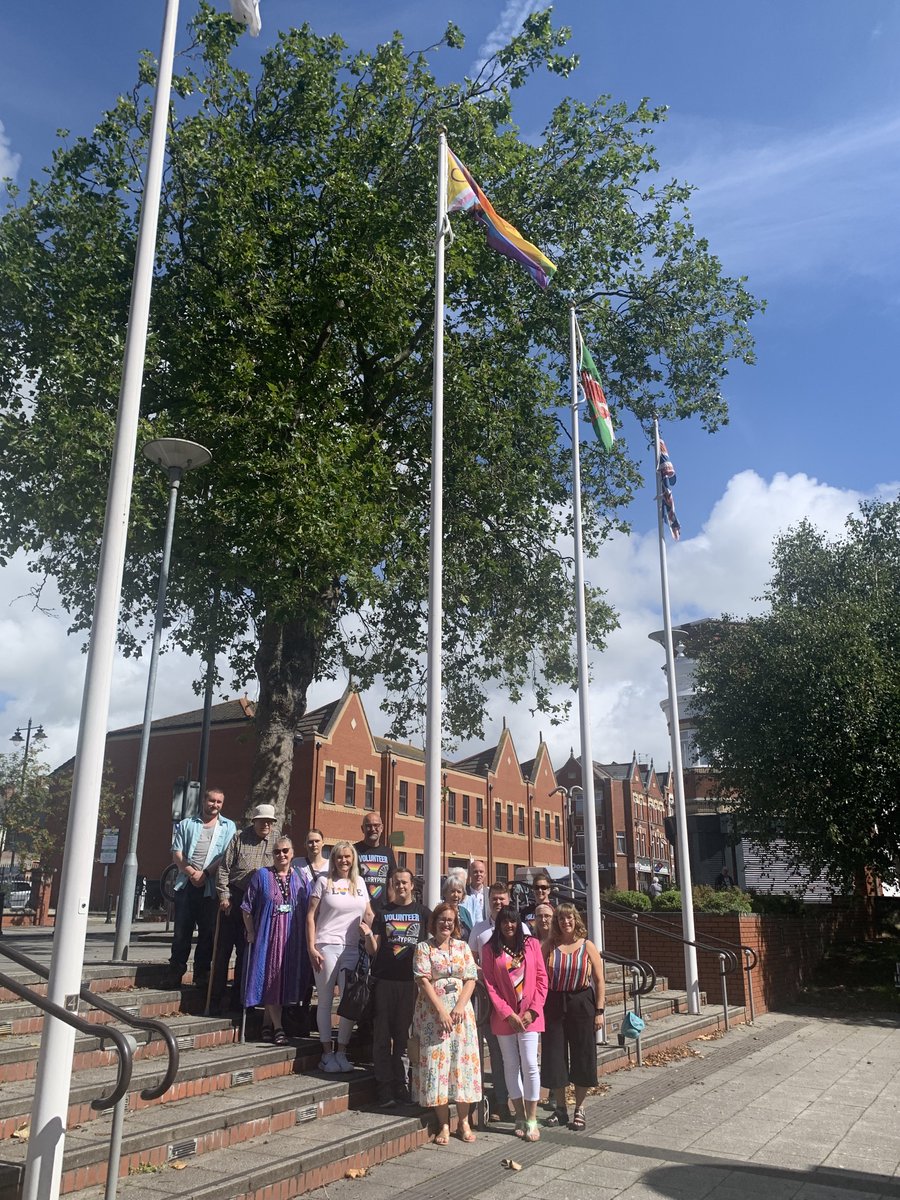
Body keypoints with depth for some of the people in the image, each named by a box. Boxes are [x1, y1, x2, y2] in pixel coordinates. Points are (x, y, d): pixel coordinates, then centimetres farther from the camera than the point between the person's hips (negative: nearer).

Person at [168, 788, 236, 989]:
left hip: (211, 886, -1)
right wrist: (191, 872, -10)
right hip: (187, 883, 1)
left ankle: (202, 973, 12)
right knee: (181, 931, 3)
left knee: (208, 932, 2)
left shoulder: (228, 827, 9)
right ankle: (175, 973, 11)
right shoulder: (186, 824, 14)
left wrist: (205, 873, -13)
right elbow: (177, 854, 6)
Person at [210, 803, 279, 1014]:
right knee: (223, 948, 2)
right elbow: (224, 868, -1)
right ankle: (216, 998, 10)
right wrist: (223, 896, -8)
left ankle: (238, 998, 20)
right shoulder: (240, 838, 0)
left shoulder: (277, 841, 5)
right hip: (233, 899, -2)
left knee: (246, 951, 10)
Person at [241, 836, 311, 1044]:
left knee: (286, 978, 6)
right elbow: (247, 907, 1)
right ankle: (277, 1028, 2)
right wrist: (251, 933, -6)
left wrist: (307, 938, 3)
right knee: (271, 978, -4)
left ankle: (267, 1023, 21)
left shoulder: (300, 879, 8)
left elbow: (309, 910, 9)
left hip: (292, 939, 3)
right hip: (268, 936, -3)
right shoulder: (262, 876, 0)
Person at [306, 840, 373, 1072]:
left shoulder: (359, 883, 13)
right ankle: (327, 1053, 14)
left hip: (352, 949, 3)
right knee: (325, 1001, 4)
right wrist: (311, 948, -8)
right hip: (326, 947, -3)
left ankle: (341, 1052, 15)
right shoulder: (324, 882, 2)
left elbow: (368, 915, 16)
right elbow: (310, 916, -1)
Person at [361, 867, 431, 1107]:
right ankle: (385, 1089, 6)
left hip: (411, 982, 0)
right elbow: (373, 951, 6)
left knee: (404, 1035, 4)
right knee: (382, 1036, 0)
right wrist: (368, 935, -14)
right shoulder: (382, 913, 10)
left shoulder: (423, 913, 9)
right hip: (385, 981, 0)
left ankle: (400, 1086, 14)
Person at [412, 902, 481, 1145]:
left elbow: (471, 979, 4)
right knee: (436, 1063, -2)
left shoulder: (463, 947, 10)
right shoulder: (424, 948, 1)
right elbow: (424, 981, -7)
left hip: (460, 1011, 2)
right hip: (432, 1012, -2)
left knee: (462, 1061, 2)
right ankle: (444, 1125, 6)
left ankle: (464, 1122, 12)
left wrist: (460, 1006, -10)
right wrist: (441, 1010, -14)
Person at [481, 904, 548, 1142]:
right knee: (511, 1065, 8)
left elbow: (541, 979, 1)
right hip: (503, 1016, 1)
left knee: (530, 1065, -4)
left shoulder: (532, 944, 2)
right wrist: (508, 1014, -9)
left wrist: (533, 1010, -6)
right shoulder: (489, 949, 0)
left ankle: (532, 1120, 4)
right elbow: (489, 984, -3)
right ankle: (520, 1118, 19)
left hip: (529, 1014, 0)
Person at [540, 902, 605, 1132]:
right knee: (554, 1056, 4)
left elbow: (599, 981, 1)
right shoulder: (549, 947, 3)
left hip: (581, 1004, -1)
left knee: (582, 1055, 4)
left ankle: (580, 1109, 20)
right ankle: (560, 1108, 21)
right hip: (554, 1005, 1)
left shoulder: (587, 946, 1)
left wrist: (599, 1011, -4)